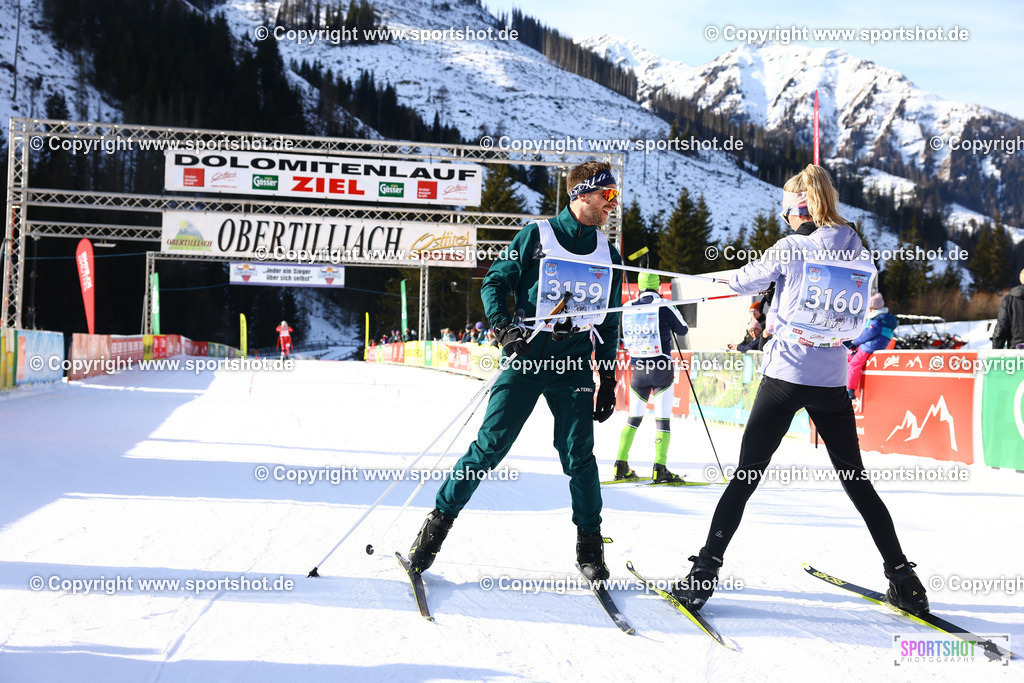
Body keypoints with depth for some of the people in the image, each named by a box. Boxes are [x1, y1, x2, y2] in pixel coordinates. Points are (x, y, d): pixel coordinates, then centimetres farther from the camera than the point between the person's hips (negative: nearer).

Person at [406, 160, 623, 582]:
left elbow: (609, 325, 17)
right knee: (489, 447, -5)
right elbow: (494, 284, 1)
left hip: (574, 366, 3)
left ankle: (590, 544, 13)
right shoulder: (536, 236, -1)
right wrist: (504, 329, -16)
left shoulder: (608, 255, 12)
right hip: (527, 357, -3)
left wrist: (609, 381, 13)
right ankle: (438, 521, 8)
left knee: (579, 456, -3)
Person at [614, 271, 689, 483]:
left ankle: (621, 466, 12)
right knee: (662, 418, 0)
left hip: (638, 369, 4)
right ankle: (659, 469, -6)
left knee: (634, 417, 14)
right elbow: (683, 330, 3)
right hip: (662, 369, -4)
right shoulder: (664, 306, -9)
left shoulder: (628, 307, 2)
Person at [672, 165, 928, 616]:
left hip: (785, 376, -4)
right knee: (856, 481, 14)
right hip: (833, 380, 4)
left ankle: (704, 575, -1)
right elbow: (857, 319, 14)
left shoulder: (791, 249, -9)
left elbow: (742, 282, 4)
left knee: (746, 477, 1)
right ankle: (903, 579, 16)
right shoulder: (860, 254, 4)